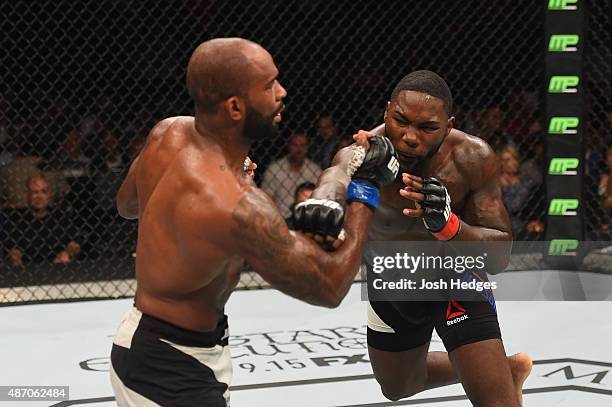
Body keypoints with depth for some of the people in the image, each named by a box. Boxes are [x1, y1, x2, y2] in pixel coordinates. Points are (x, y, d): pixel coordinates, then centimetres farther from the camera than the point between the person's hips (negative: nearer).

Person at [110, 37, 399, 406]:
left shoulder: (167, 133, -7)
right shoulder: (238, 206, -33)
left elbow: (127, 204, 15)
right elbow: (331, 286, -21)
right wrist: (365, 188, -13)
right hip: (169, 376, -10)